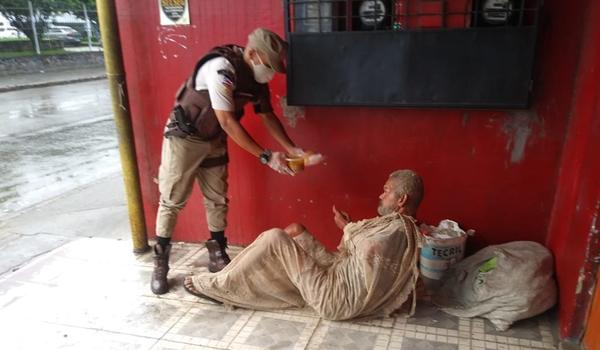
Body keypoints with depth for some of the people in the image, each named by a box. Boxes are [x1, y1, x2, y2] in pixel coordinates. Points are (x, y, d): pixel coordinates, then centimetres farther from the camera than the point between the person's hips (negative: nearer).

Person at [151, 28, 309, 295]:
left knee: (217, 200, 9)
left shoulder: (257, 77, -6)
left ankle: (218, 256, 23)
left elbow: (267, 115, 3)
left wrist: (291, 149, -8)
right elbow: (227, 122, -32)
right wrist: (266, 157, -31)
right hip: (184, 137, -7)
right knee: (172, 201, 1)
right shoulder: (221, 69, -31)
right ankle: (160, 264, 14)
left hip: (213, 141, 7)